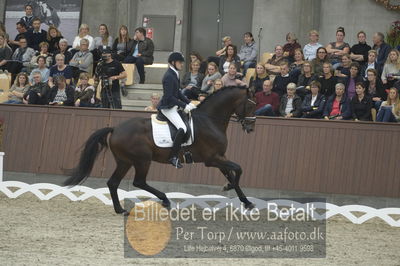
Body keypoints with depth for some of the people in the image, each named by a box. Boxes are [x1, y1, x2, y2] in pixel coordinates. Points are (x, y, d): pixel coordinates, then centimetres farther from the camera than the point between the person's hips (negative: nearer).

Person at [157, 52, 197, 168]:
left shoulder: (174, 74, 12)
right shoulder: (169, 76, -19)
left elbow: (178, 92, 19)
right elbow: (169, 97, -23)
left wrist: (189, 103, 8)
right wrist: (184, 106, -20)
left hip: (173, 106, 11)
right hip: (167, 107, -11)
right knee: (182, 128, -23)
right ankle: (173, 157, -20)